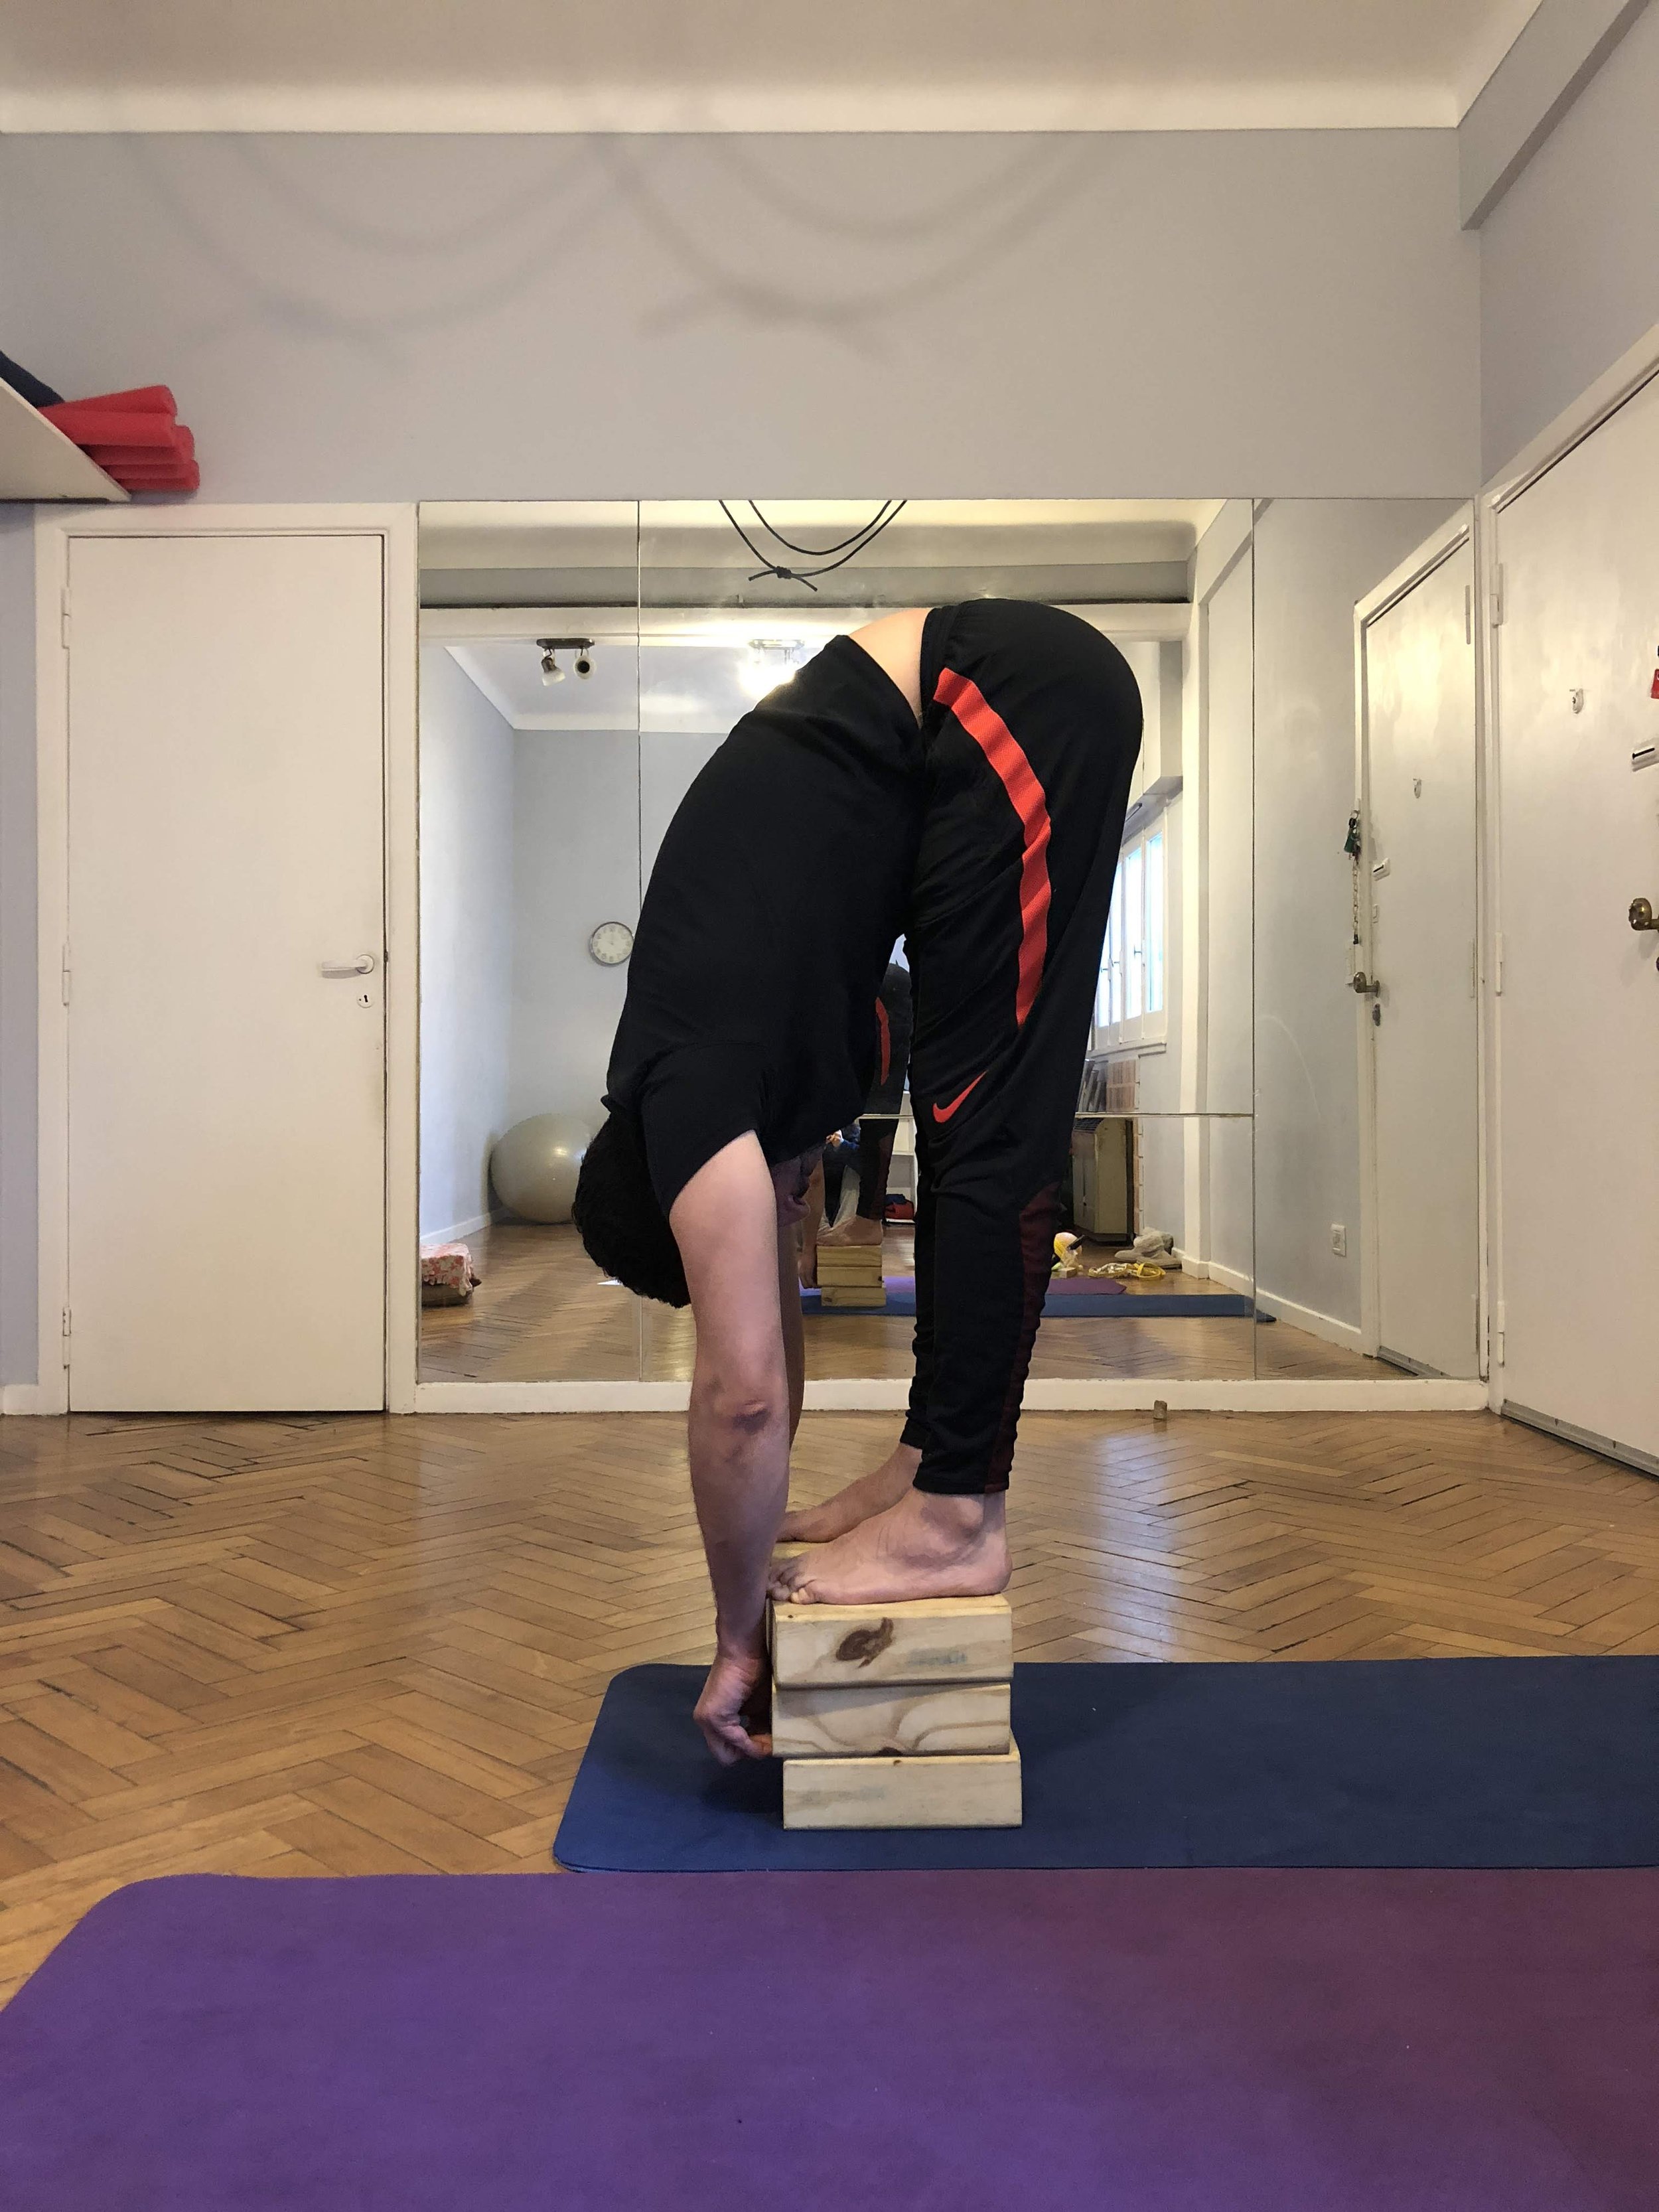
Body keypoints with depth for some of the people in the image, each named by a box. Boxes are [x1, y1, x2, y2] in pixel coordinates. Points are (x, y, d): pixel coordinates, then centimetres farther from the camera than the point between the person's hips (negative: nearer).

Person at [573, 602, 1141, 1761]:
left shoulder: (692, 1103, -12)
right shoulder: (736, 1077, 11)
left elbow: (742, 1394, -11)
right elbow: (776, 1324, 20)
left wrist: (739, 1640, 3)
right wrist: (773, 1526, 27)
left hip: (1018, 702, -8)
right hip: (981, 710, 8)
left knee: (985, 1130, -8)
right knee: (965, 1124, 9)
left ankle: (959, 1518, 0)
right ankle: (934, 1461, 19)